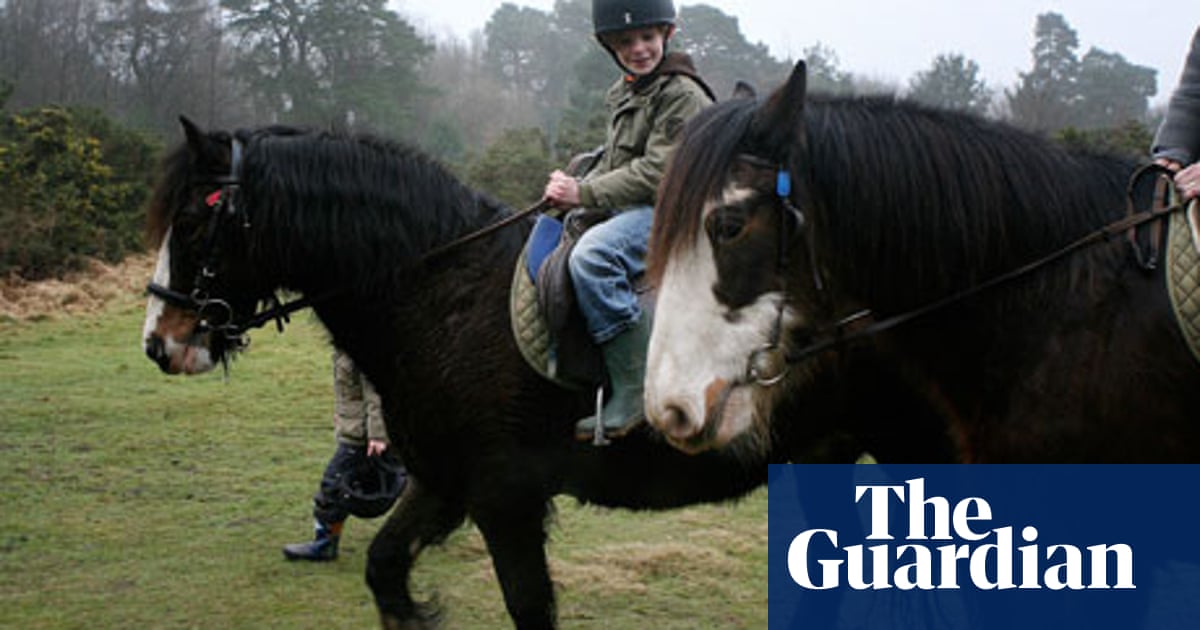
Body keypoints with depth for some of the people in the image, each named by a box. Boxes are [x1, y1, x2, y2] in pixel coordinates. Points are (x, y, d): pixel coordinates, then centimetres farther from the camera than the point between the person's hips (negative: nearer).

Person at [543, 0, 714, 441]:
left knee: (592, 255, -34)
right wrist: (573, 187, 5)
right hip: (631, 211, 10)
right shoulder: (622, 95, 17)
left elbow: (656, 172, -19)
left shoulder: (683, 95, -12)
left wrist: (584, 193, -19)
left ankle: (634, 391, -33)